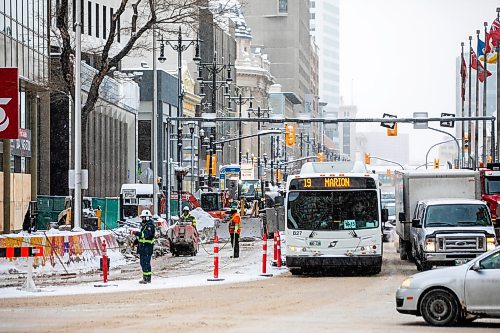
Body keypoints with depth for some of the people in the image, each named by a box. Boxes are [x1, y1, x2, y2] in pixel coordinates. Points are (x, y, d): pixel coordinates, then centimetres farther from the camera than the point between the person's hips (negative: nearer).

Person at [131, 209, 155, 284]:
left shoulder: (150, 225, -13)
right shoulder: (144, 225, 18)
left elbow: (146, 234, -27)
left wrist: (136, 233, -31)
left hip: (147, 247, -10)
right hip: (143, 247, 10)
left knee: (146, 263, -10)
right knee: (143, 263, 14)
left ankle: (148, 278, -7)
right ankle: (145, 278, 21)